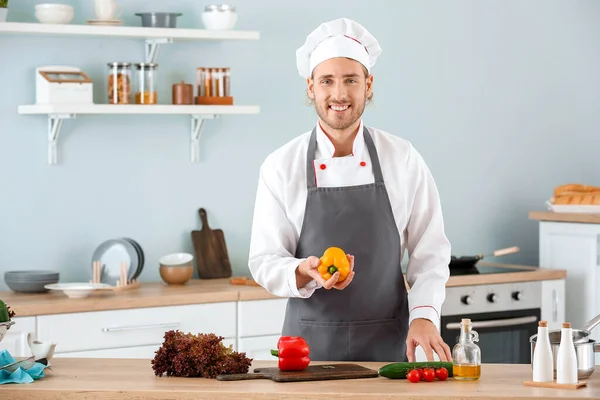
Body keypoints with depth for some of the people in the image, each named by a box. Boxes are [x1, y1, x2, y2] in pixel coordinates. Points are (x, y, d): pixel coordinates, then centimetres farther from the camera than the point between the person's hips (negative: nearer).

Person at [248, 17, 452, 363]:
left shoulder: (404, 159, -1)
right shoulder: (281, 166, -3)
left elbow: (429, 252, 2)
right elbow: (265, 262, -3)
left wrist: (424, 316, -14)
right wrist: (307, 272, -23)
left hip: (387, 346, 1)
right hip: (310, 346, 0)